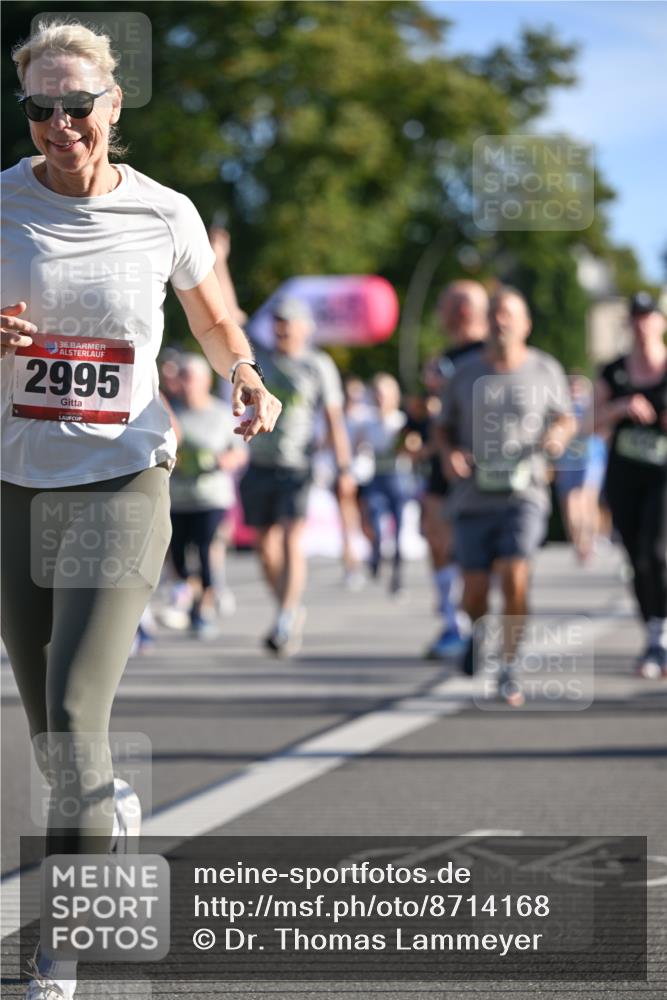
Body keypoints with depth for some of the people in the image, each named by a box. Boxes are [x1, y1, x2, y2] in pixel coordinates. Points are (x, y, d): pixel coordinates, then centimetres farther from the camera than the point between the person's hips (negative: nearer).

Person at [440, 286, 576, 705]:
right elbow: (446, 427, 15)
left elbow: (566, 418, 17)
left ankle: (509, 668, -4)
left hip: (524, 494, -1)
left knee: (515, 578, -20)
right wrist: (449, 453, -6)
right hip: (474, 496, 1)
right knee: (474, 593, 1)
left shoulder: (546, 370, 3)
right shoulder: (466, 373, 4)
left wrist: (559, 435, -6)